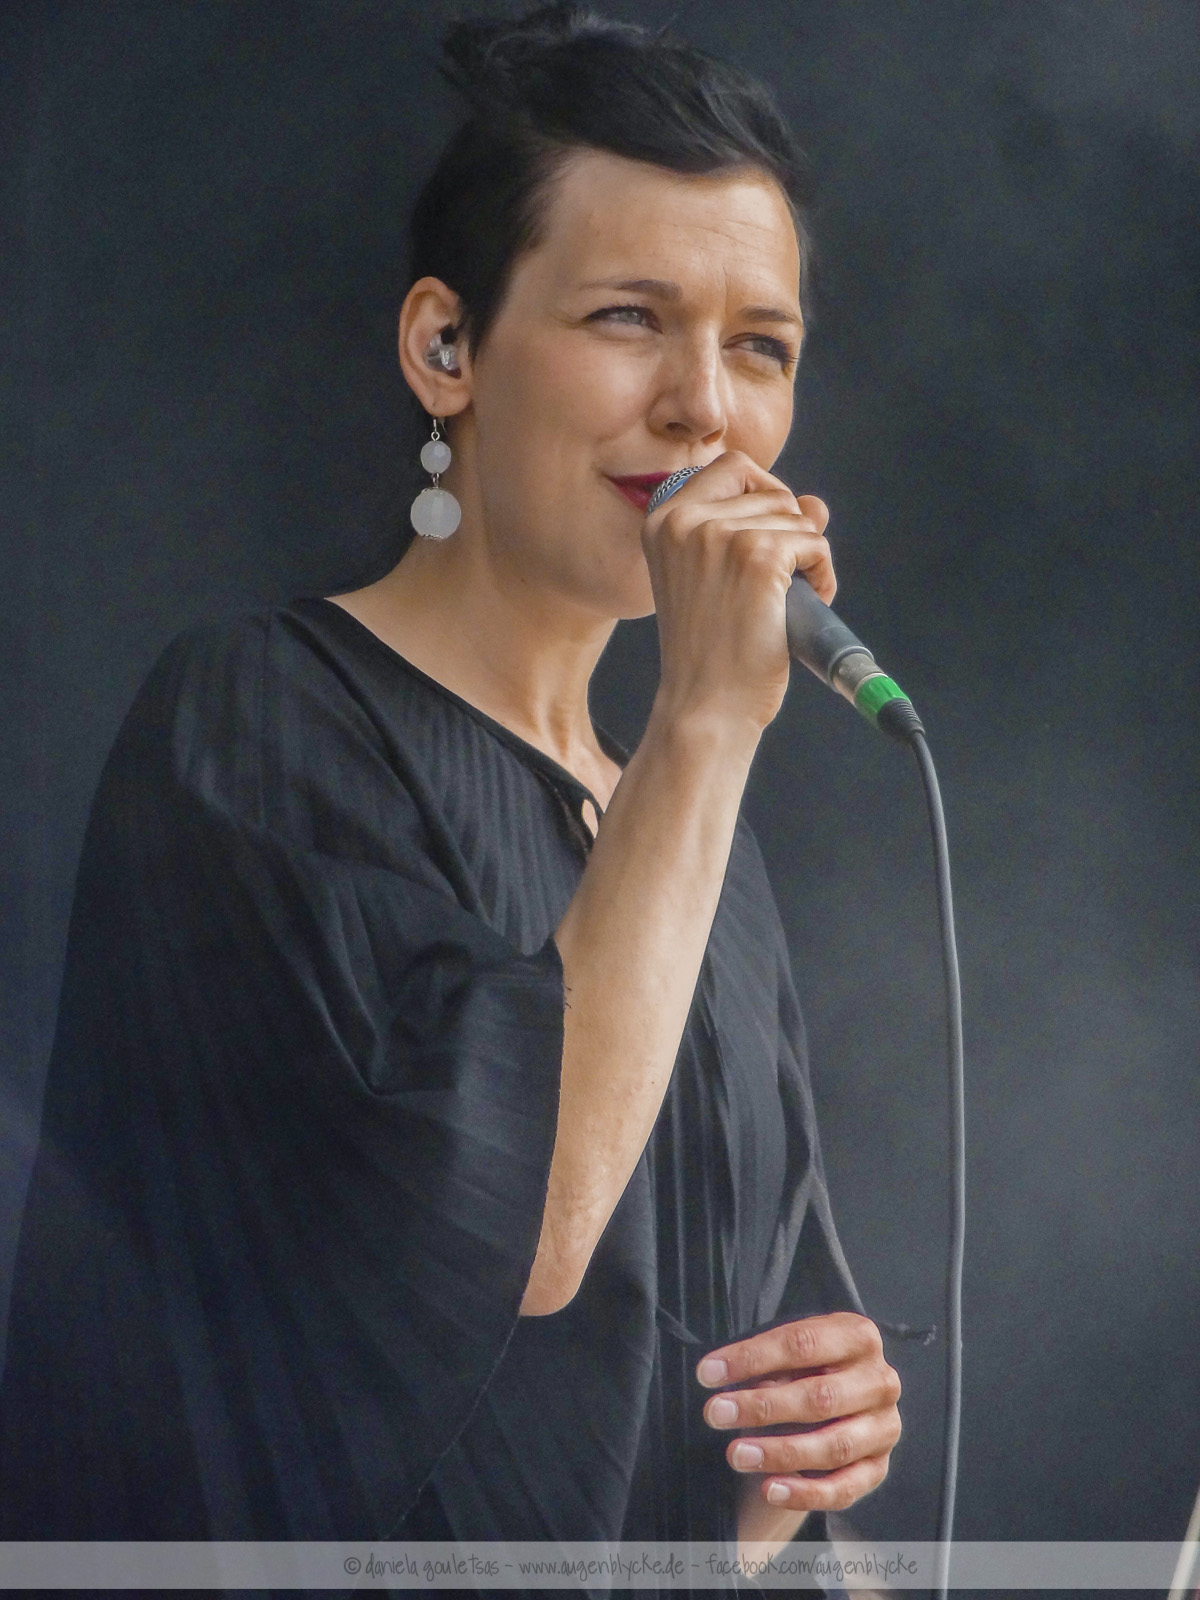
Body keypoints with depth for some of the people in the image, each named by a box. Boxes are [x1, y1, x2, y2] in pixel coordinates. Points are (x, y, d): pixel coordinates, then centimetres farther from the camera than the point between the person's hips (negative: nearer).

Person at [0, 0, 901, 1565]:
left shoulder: (709, 845, 8)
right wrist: (707, 722, -20)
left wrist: (827, 1435, -5)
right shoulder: (254, 727, -12)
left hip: (652, 1569, 6)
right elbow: (508, 1223, -24)